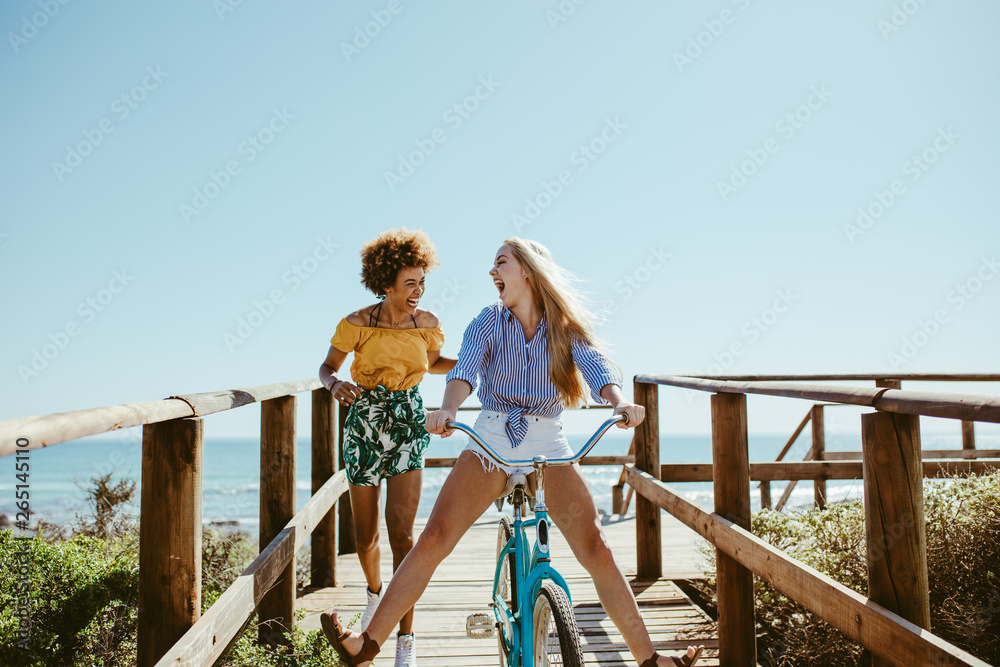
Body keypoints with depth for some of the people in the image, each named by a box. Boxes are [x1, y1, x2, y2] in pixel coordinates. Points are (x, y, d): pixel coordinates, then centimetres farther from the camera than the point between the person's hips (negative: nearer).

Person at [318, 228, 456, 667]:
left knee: (401, 532, -12)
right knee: (365, 535, 11)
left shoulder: (426, 323, -1)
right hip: (365, 425, 0)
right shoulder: (358, 323, -9)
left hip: (408, 425, 0)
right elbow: (327, 367, 1)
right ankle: (374, 592, 45)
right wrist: (335, 385, -21)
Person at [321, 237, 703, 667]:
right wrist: (448, 409, -38)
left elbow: (597, 367, -15)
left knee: (596, 551, -9)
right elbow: (465, 368, -16)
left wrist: (621, 402, -38)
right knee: (433, 539, -10)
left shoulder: (565, 329, 3)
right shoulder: (489, 321, 2)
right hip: (490, 441, 0)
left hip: (547, 445, 0)